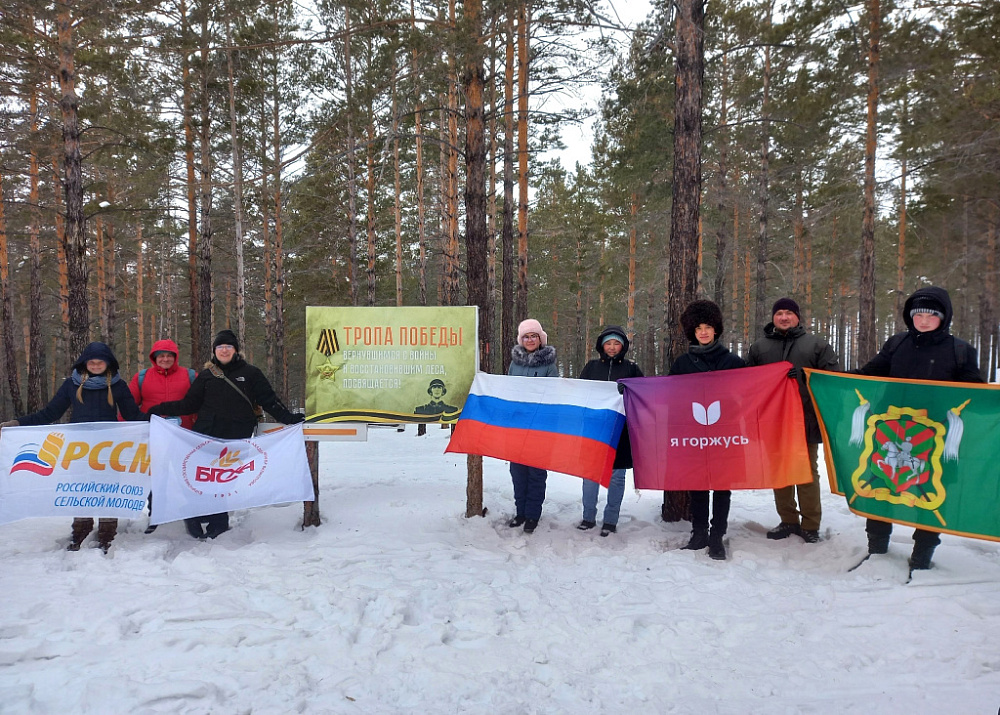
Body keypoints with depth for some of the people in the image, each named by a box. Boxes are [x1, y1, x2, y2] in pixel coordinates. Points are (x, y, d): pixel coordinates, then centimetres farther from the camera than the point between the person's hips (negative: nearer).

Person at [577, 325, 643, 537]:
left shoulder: (631, 368, 6)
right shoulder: (592, 367, 10)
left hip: (620, 430, -1)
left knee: (617, 476, 4)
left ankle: (611, 520, 14)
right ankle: (589, 517, 15)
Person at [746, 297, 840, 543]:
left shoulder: (816, 344, 6)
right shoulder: (759, 347, 12)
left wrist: (803, 376, -15)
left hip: (806, 419, -2)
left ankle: (810, 524, 13)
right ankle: (788, 520, 21)